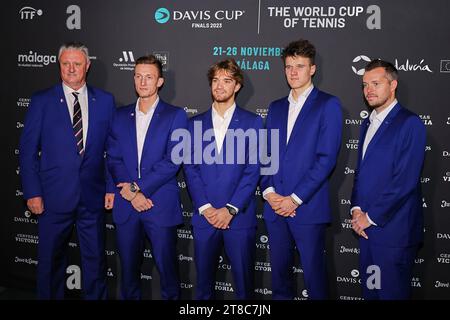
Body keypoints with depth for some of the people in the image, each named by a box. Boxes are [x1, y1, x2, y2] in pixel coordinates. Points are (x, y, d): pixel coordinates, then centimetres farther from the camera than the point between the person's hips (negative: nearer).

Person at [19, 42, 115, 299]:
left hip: (93, 196, 1)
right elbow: (28, 150, -1)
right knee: (51, 260, 12)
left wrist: (112, 187, -1)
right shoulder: (42, 101, 0)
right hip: (54, 197, -1)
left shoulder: (105, 101, 4)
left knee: (95, 260, 11)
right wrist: (32, 193, -6)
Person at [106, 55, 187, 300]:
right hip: (125, 206, 4)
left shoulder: (175, 115, -1)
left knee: (166, 267, 4)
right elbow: (113, 158, 6)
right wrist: (129, 192, -9)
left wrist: (136, 187, -12)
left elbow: (172, 161, -9)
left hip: (161, 206, -3)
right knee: (128, 267, 13)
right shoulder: (120, 116, 11)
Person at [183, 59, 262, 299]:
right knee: (203, 283, 11)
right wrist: (205, 208, -7)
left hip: (240, 216, -2)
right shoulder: (195, 123, 10)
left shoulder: (252, 122, 3)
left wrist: (230, 209, -10)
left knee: (243, 282, 6)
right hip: (204, 216, 2)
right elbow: (190, 168, 4)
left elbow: (253, 169, -4)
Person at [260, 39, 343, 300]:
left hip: (308, 207, -5)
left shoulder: (328, 105, -2)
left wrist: (295, 199, -13)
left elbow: (327, 158, -10)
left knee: (314, 274, 2)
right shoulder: (276, 107, 16)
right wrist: (269, 192, -3)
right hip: (275, 206, 5)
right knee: (280, 271, 13)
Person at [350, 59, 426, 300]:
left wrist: (371, 217, -13)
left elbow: (405, 181, -18)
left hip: (393, 229, -7)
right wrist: (357, 209, 2)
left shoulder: (410, 123, -11)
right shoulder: (367, 123, 15)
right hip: (366, 227, 7)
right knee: (369, 290, 16)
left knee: (391, 292, 4)